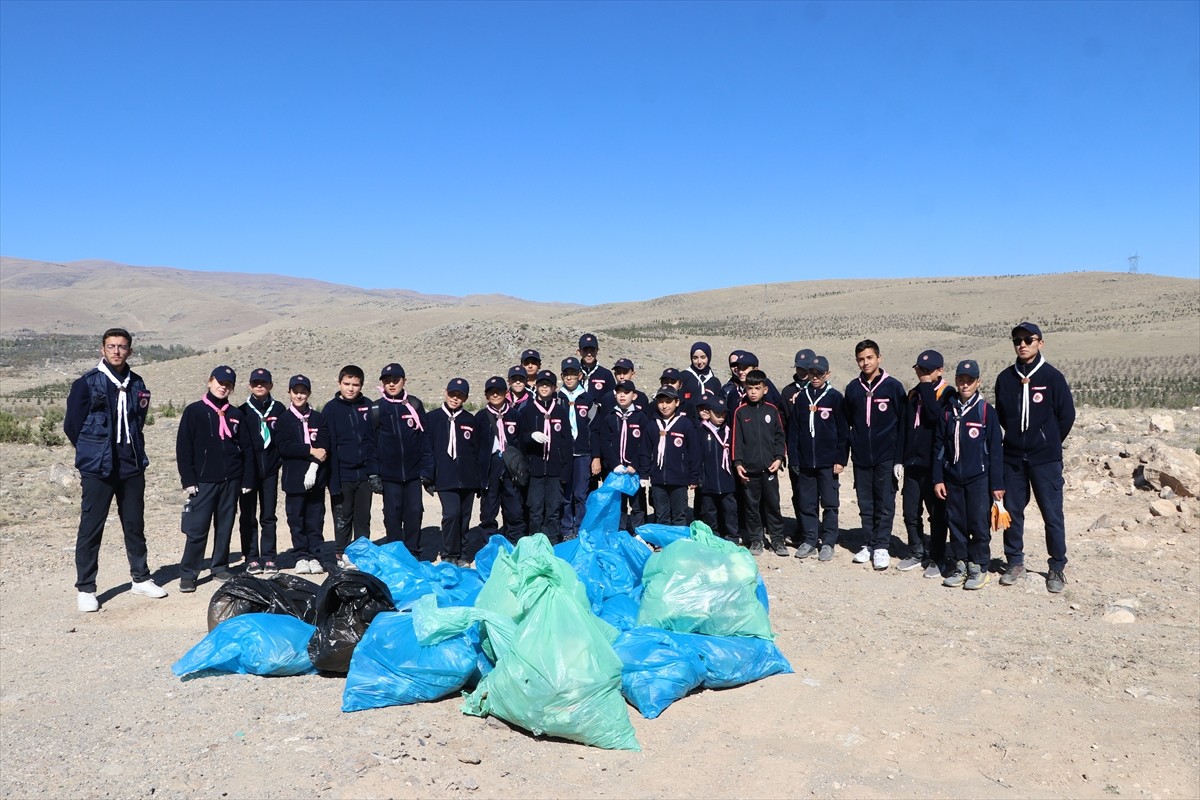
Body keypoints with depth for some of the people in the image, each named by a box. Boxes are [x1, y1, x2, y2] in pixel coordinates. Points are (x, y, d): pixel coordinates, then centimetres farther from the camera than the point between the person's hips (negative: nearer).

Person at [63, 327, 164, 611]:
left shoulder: (136, 384, 7)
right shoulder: (87, 383, -6)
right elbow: (72, 425, -1)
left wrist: (133, 452, 11)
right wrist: (92, 452, 6)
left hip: (132, 467, 4)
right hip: (97, 469, -4)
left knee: (135, 525, 13)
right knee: (90, 529, 0)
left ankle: (140, 579, 25)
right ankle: (85, 589, 10)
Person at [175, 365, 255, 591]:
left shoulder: (236, 415, 10)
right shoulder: (194, 411, 0)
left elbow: (247, 449, 10)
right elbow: (183, 447, -3)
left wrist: (247, 480, 4)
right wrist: (188, 480, -9)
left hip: (231, 480, 4)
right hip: (203, 481, -3)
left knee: (225, 526, 10)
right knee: (197, 528, -5)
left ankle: (220, 567, 21)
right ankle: (188, 574, 3)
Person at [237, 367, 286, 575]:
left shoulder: (279, 409, 4)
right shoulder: (242, 411, 1)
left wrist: (279, 457, -3)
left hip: (270, 470, 1)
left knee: (269, 516, 6)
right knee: (248, 517, 3)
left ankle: (268, 557, 13)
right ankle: (251, 559, 10)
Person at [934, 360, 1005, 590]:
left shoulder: (986, 411, -3)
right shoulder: (947, 412, 6)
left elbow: (995, 449, -2)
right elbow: (939, 447, 8)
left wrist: (997, 484, -4)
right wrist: (938, 479, 3)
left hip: (979, 479, -3)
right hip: (953, 479, 3)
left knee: (979, 523, -2)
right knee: (956, 523, 8)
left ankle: (979, 567, 10)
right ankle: (960, 564, 19)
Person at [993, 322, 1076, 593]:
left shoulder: (1052, 377, -4)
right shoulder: (1005, 378, 5)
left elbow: (1067, 415, 1)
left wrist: (1049, 443, 7)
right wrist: (1016, 437, 11)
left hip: (1045, 459, -3)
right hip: (1012, 458, 3)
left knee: (1052, 514, 0)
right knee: (1012, 511, 8)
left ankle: (1057, 568, 12)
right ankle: (1015, 562, 21)